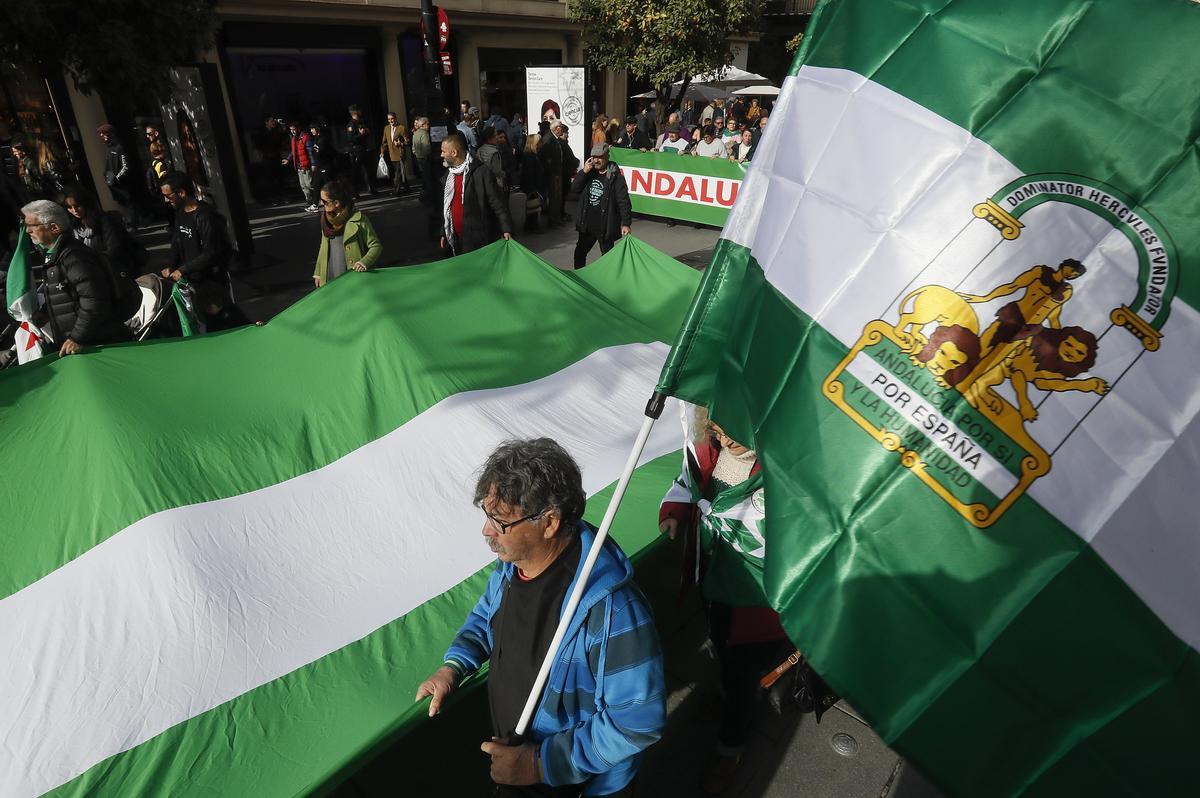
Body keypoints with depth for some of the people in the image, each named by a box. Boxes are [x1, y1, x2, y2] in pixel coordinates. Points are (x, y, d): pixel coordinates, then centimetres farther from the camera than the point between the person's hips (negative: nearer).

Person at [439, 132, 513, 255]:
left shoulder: (482, 173, -12)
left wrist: (506, 229, -22)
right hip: (456, 242, 7)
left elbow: (498, 203, -14)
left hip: (480, 242, -7)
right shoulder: (448, 175, 11)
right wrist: (444, 233, 20)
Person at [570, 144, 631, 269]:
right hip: (587, 224, 7)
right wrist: (584, 172, -10)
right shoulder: (590, 173, 8)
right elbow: (574, 188, 3)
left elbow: (624, 201, -15)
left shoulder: (615, 176, -11)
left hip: (605, 226, -7)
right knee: (580, 252, 18)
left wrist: (626, 224, -20)